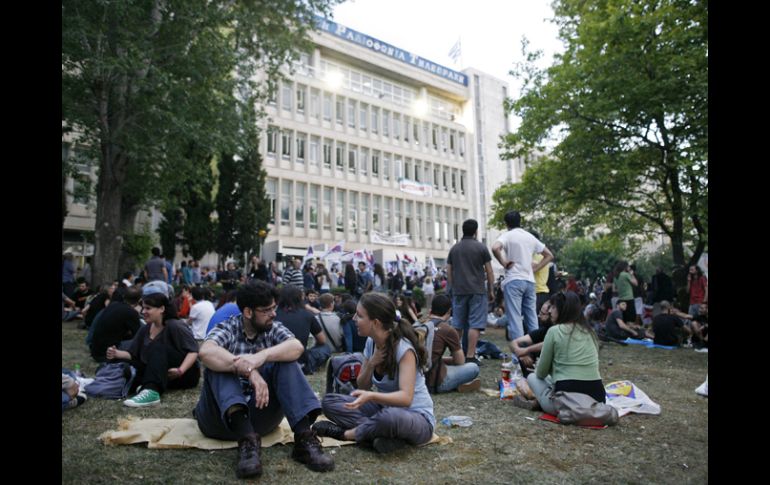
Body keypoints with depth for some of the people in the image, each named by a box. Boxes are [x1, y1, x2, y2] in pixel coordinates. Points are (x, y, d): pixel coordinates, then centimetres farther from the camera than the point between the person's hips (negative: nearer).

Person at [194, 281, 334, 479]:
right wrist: (249, 371, -40)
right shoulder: (227, 329, -3)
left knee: (285, 361, -18)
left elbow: (296, 347, -19)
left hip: (260, 411, 2)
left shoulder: (274, 329, 4)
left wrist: (263, 355, -37)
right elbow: (206, 352, -28)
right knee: (219, 363, -26)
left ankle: (304, 438, -32)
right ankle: (247, 439, -44)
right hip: (223, 416, -2)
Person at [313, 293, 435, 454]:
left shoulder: (404, 348, -22)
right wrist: (371, 364, -16)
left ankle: (346, 433, -13)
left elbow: (405, 397, -31)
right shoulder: (371, 343, -1)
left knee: (390, 417, -42)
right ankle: (389, 434, -20)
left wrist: (371, 396, -47)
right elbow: (363, 386, 4)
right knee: (329, 401, -9)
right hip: (384, 408, 7)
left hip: (417, 418, -7)